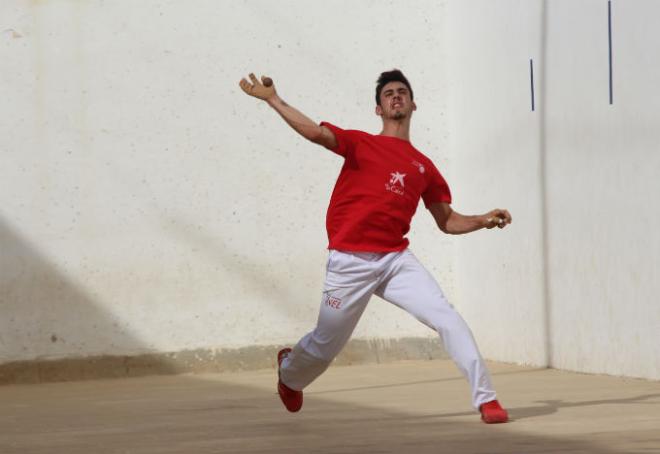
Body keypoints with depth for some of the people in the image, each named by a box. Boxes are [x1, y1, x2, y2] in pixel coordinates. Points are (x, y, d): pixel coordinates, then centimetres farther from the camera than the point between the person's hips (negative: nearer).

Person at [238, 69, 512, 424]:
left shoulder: (424, 167, 14)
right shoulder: (361, 143, 3)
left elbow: (447, 221, 20)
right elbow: (316, 133, -14)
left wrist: (483, 221, 1)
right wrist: (272, 99, -23)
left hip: (397, 259, 3)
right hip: (350, 262, -3)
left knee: (447, 318, -17)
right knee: (325, 345, 10)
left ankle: (485, 400, -13)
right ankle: (289, 371, 45)